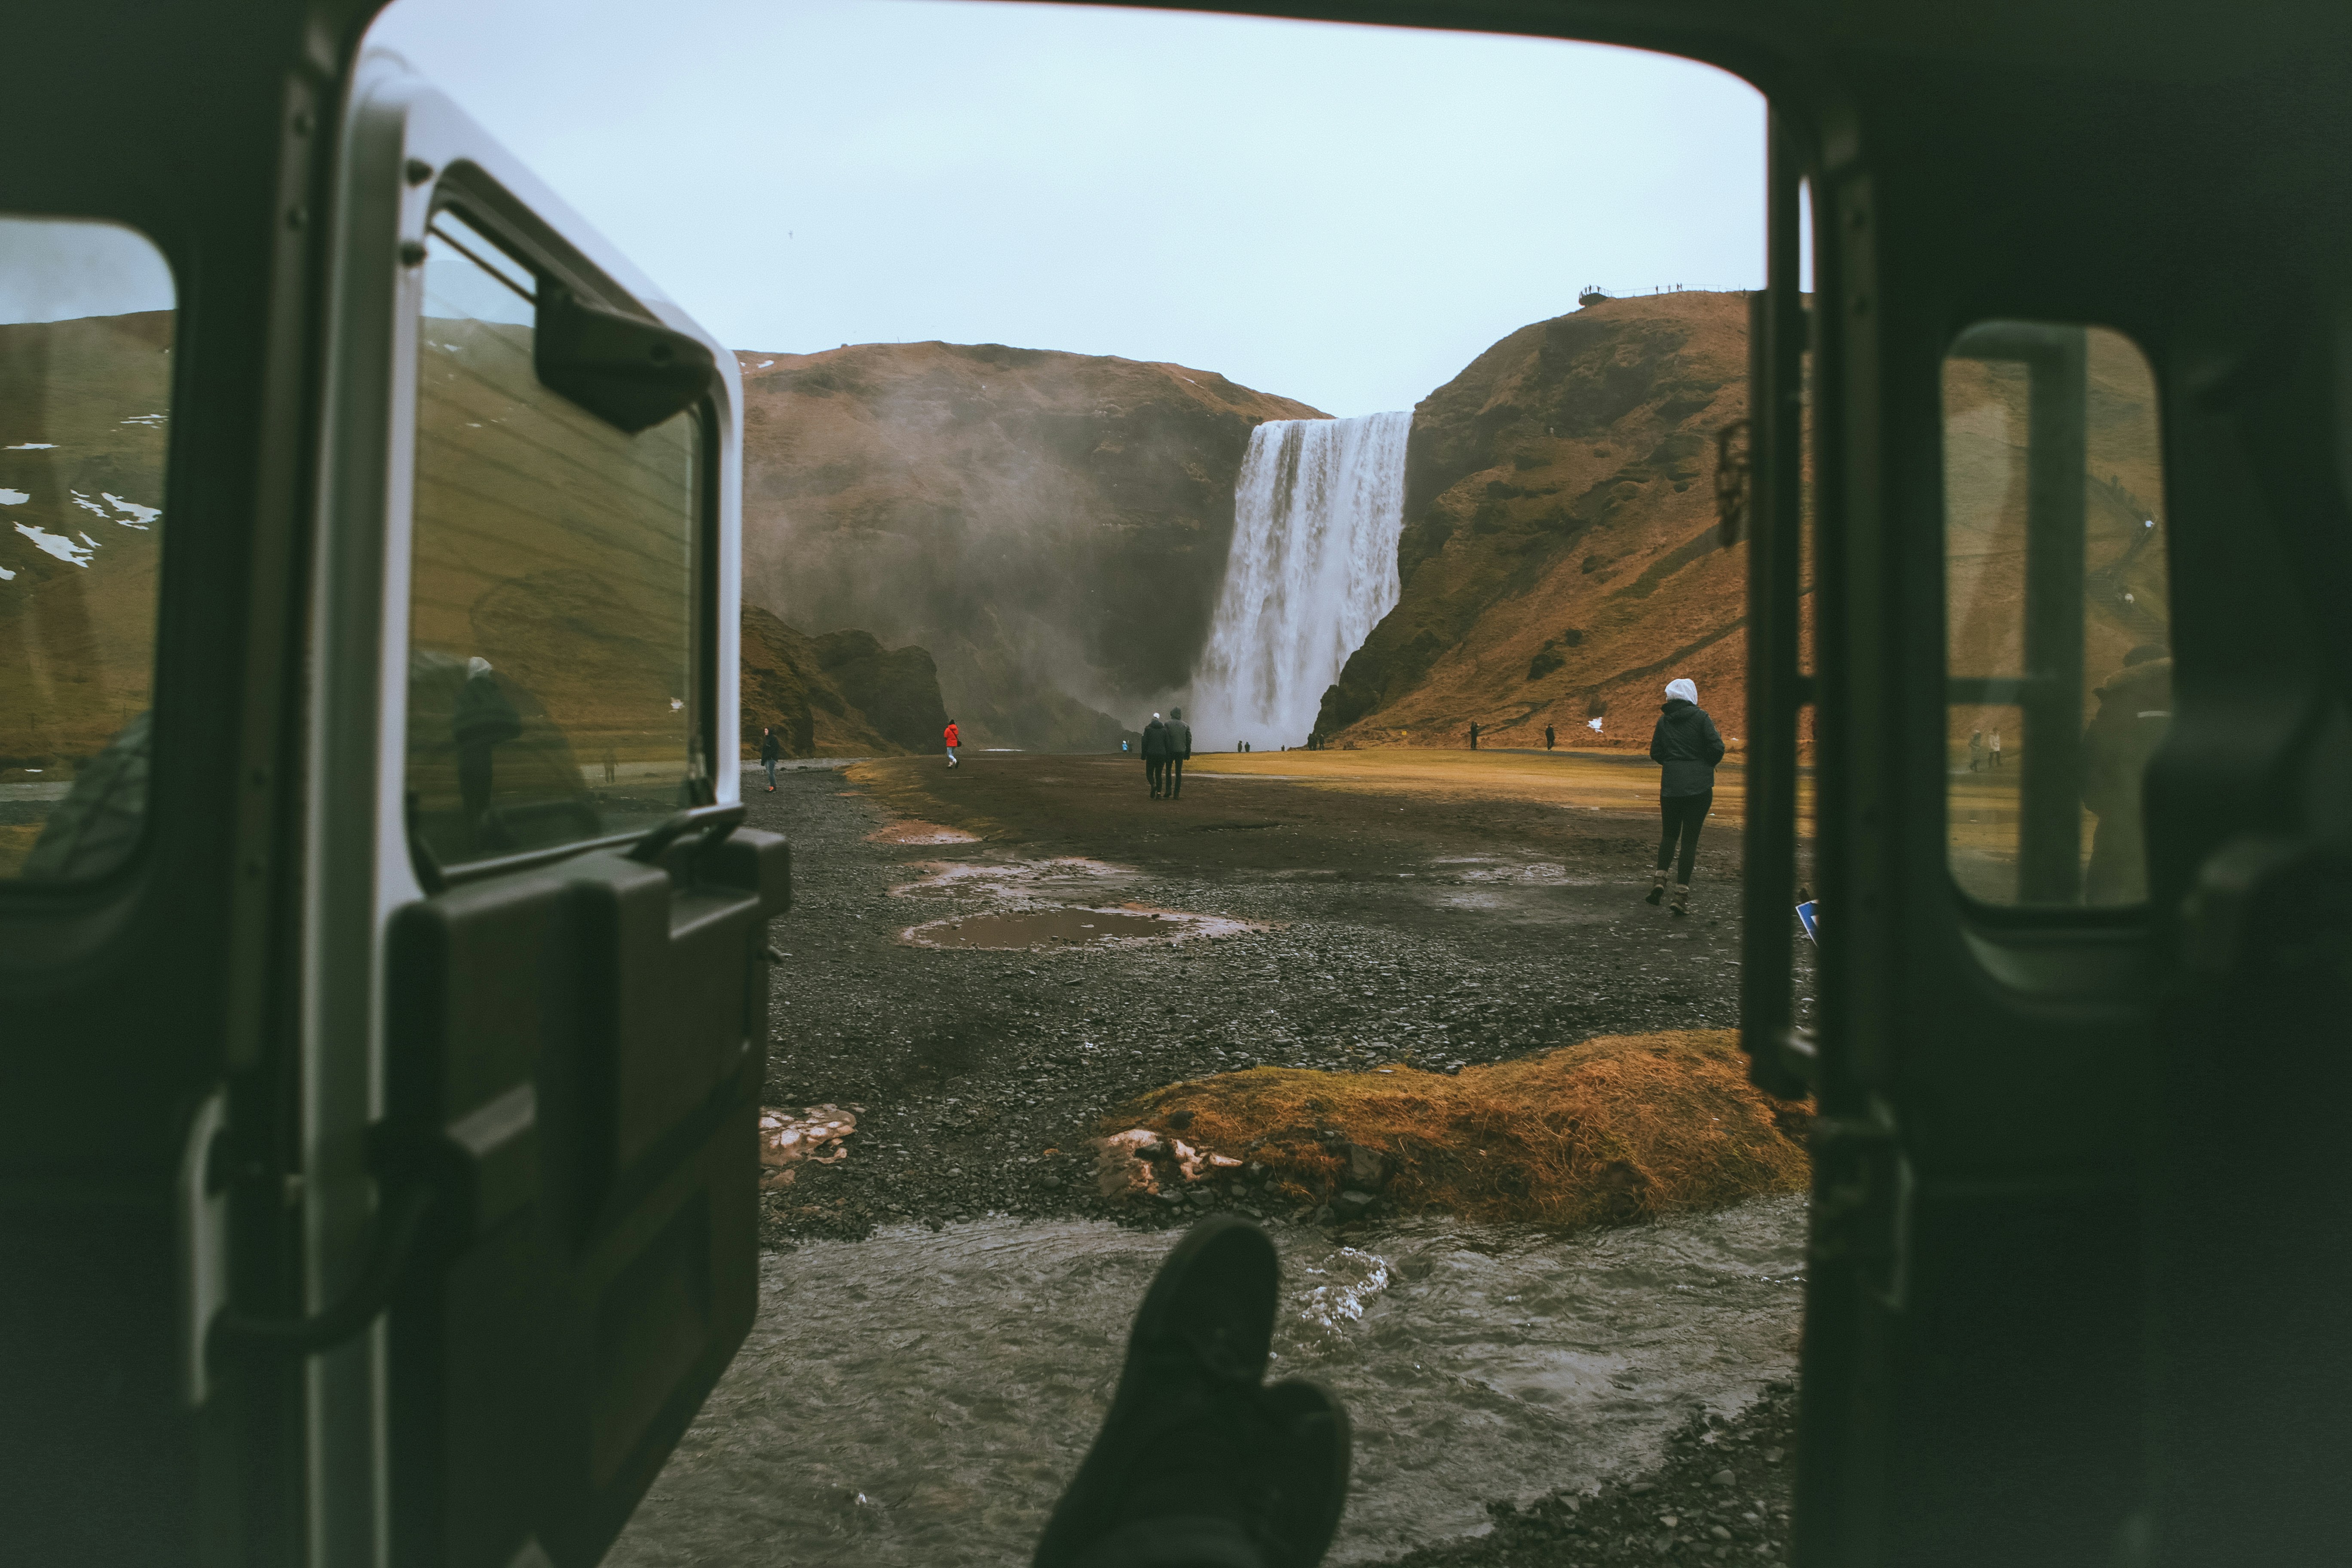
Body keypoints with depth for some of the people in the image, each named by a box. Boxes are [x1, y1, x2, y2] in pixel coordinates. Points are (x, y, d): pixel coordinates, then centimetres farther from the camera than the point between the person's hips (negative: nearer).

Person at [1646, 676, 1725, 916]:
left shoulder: (1664, 720, 4)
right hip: (1699, 786, -2)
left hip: (1670, 785, 2)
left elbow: (1655, 753, 6)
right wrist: (1705, 765, 8)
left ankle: (1660, 878, -1)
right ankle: (1682, 891, 0)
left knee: (1669, 833, 18)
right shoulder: (1700, 717, -5)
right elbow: (1717, 748, -10)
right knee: (1690, 838, 2)